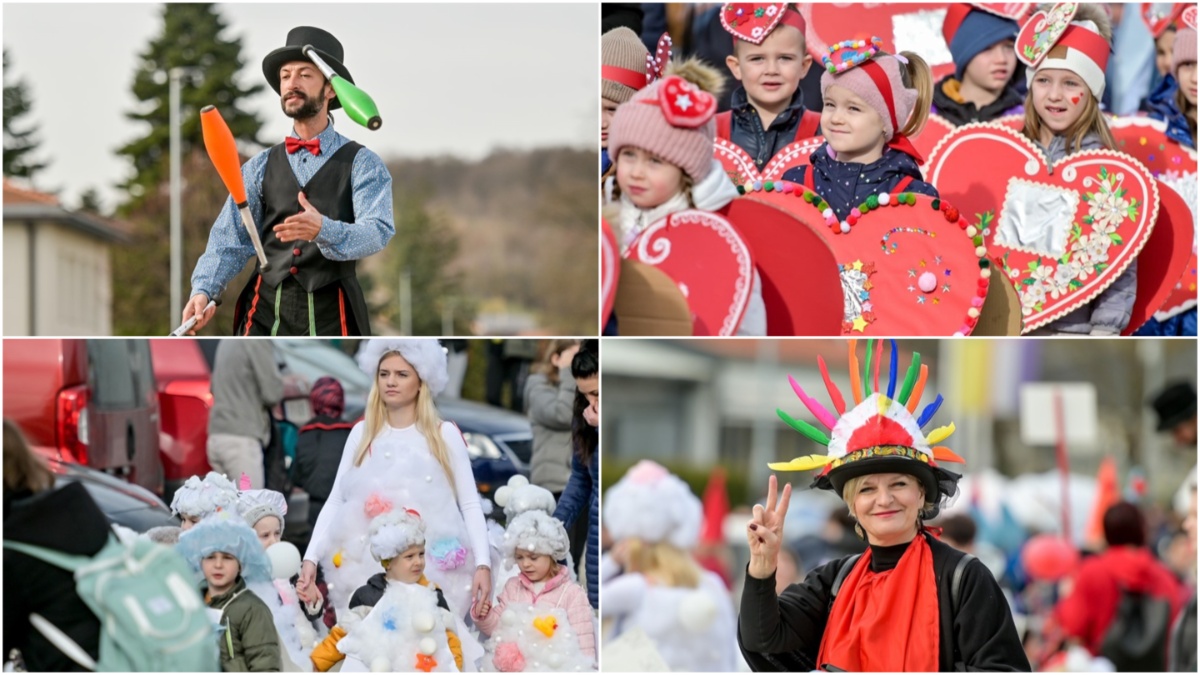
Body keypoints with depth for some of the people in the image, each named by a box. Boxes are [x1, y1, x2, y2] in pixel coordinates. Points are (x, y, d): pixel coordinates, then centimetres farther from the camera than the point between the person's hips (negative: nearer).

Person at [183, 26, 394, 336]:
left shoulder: (362, 164, 3)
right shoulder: (260, 167, 14)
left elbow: (378, 231, -12)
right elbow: (229, 240, 9)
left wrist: (323, 230, -33)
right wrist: (204, 289, -10)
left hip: (330, 317, -2)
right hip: (266, 313, 2)